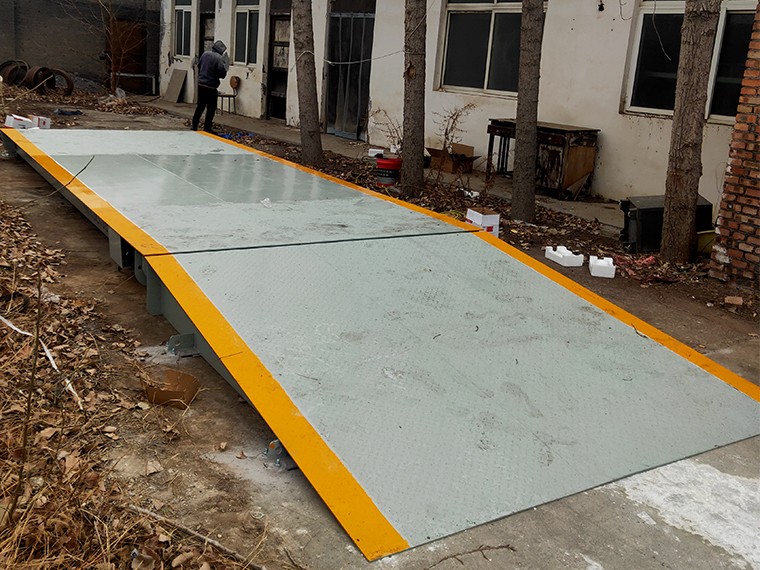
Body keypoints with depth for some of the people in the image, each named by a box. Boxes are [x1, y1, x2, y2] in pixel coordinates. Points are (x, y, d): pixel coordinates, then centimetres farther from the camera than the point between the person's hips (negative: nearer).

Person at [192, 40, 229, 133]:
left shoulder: (205, 54, 6)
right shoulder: (219, 58, -15)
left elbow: (198, 66, 15)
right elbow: (222, 73, -17)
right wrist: (225, 69, 2)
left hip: (200, 84, 7)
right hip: (211, 86, -7)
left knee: (200, 105, 18)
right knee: (211, 108, 5)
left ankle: (194, 125, 21)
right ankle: (207, 128, 8)